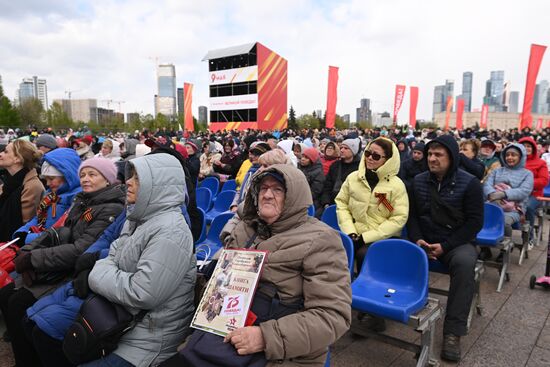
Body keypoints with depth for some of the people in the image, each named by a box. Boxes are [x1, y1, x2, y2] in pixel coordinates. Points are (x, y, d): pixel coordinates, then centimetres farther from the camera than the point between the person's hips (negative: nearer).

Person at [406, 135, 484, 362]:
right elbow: (412, 214, 9)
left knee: (465, 263, -35)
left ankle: (453, 331, -27)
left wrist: (446, 245, -17)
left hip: (457, 242, -3)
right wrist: (417, 239, -10)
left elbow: (475, 221, -8)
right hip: (424, 240, 3)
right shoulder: (419, 181, 6)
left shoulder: (469, 183, -5)